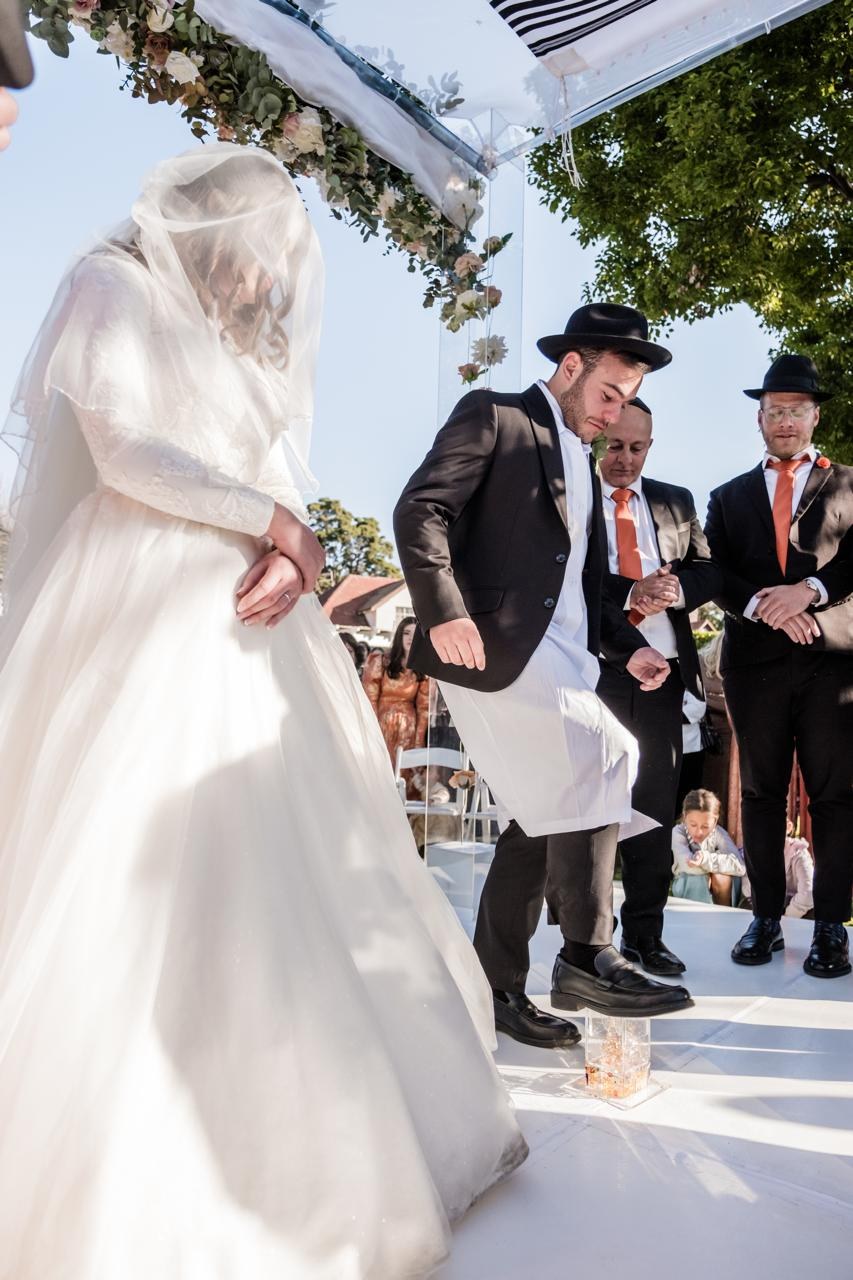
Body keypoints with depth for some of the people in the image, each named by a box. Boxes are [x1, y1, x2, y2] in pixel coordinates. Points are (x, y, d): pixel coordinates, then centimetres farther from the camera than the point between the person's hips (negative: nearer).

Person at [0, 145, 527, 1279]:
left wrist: (292, 554, -7)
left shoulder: (253, 343, 26)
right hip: (140, 620, -6)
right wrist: (274, 524, -5)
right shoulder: (116, 288, 6)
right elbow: (123, 453, -8)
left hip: (247, 624, 7)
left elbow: (285, 482, 14)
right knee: (124, 876, -8)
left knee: (285, 867, 3)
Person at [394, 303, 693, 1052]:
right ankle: (587, 960, -6)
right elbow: (420, 508, -11)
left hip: (560, 663, 9)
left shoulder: (584, 464, 25)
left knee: (544, 821, 7)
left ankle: (496, 988, 18)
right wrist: (444, 610, -24)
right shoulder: (493, 417, 2)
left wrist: (629, 647, 12)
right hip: (495, 647, -8)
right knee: (603, 764, -18)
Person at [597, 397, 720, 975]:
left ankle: (646, 936, 24)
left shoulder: (676, 502, 13)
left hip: (662, 674, 4)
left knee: (656, 807, 10)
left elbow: (708, 571, 10)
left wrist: (675, 590, -11)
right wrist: (629, 594, -21)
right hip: (594, 672, -4)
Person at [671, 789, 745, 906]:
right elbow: (689, 867, -38)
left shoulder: (719, 834, -19)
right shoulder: (678, 832, -23)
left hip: (714, 888, 2)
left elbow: (739, 866, -34)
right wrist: (719, 860, -30)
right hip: (684, 886, -1)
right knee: (698, 878, -33)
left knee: (722, 878, -30)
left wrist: (706, 859, -46)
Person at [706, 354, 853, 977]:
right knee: (761, 793, 6)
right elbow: (716, 575, 5)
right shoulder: (729, 498, 17)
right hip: (755, 661, 2)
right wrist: (764, 606, -12)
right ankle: (767, 918, 16)